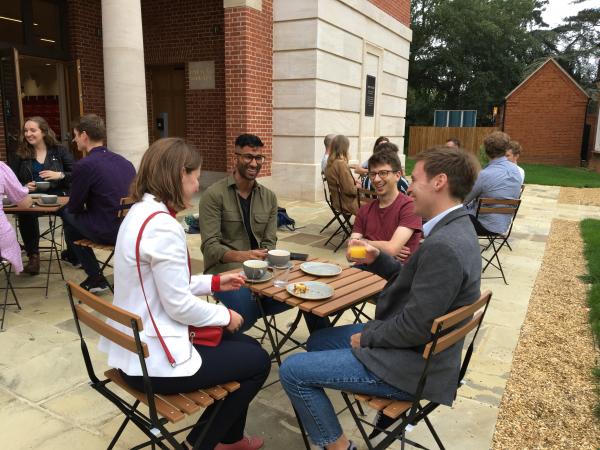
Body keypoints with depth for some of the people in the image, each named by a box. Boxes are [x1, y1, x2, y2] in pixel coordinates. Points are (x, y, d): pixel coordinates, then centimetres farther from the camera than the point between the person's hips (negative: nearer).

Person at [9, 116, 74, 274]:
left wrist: (60, 175, -16)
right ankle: (33, 255, -16)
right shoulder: (21, 154, 14)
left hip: (57, 196, -1)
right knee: (26, 214, -34)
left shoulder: (60, 151, 8)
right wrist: (24, 186, -7)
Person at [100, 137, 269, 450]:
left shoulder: (140, 212, 5)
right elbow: (179, 305, -23)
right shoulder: (162, 225, -26)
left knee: (245, 345, 20)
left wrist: (214, 282, 12)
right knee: (257, 361, 7)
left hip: (135, 346, 10)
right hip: (153, 360, -10)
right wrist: (225, 315, -7)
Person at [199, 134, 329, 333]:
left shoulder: (269, 197, 8)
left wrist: (264, 260, -19)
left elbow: (269, 242, 4)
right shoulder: (214, 195, -8)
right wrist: (241, 256, -33)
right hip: (225, 268, -5)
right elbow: (210, 246, -15)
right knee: (247, 312, -36)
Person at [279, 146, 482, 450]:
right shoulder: (456, 229, 3)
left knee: (292, 371, -8)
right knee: (317, 342, 21)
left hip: (412, 363, -10)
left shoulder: (444, 246, -29)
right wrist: (378, 259, -1)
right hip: (421, 346, 10)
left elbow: (415, 328, -26)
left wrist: (366, 337, -11)